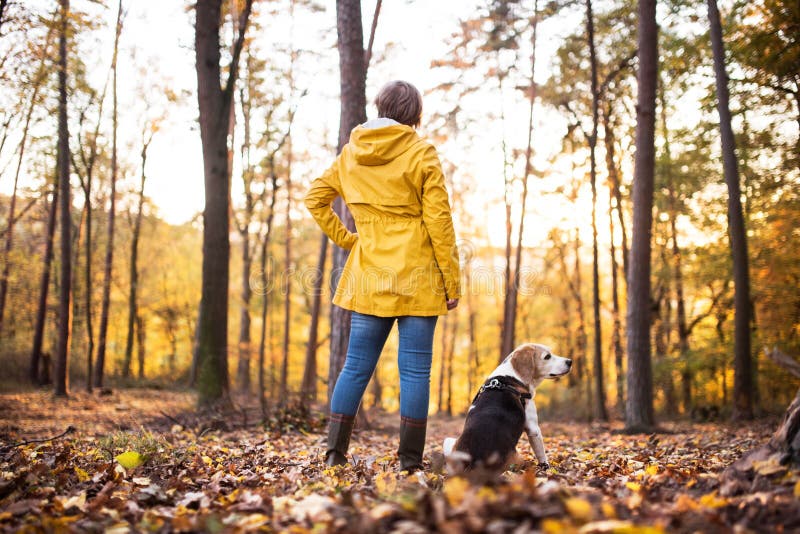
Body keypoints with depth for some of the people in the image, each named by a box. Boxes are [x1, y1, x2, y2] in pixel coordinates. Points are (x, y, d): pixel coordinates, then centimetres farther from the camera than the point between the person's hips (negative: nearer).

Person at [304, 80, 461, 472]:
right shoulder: (421, 152, -6)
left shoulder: (351, 152, 9)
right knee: (414, 369, 1)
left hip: (368, 274, 5)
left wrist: (345, 239, 14)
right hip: (416, 275, -4)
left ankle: (335, 452, 12)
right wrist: (452, 282, -5)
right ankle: (410, 461, 4)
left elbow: (315, 197, 15)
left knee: (356, 365, 11)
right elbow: (438, 220, -8)